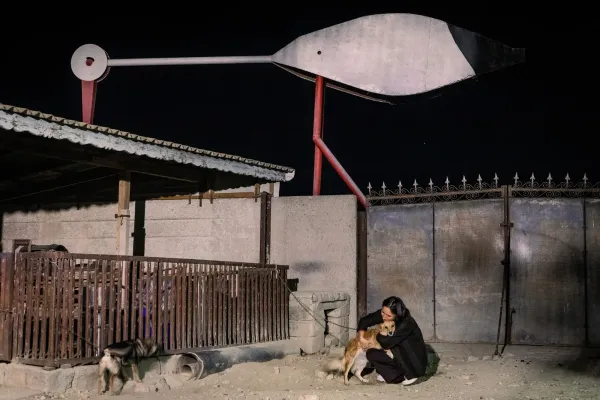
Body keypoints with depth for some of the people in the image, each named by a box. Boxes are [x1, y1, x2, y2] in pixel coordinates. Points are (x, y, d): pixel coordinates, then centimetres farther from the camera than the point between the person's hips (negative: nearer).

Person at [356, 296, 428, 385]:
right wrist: (361, 337, -16)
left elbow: (387, 342, -32)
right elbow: (364, 320, -2)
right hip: (399, 356, 7)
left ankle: (410, 375, -11)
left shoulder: (406, 323, -31)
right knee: (371, 353, -10)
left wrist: (376, 335, -13)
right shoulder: (384, 314, -12)